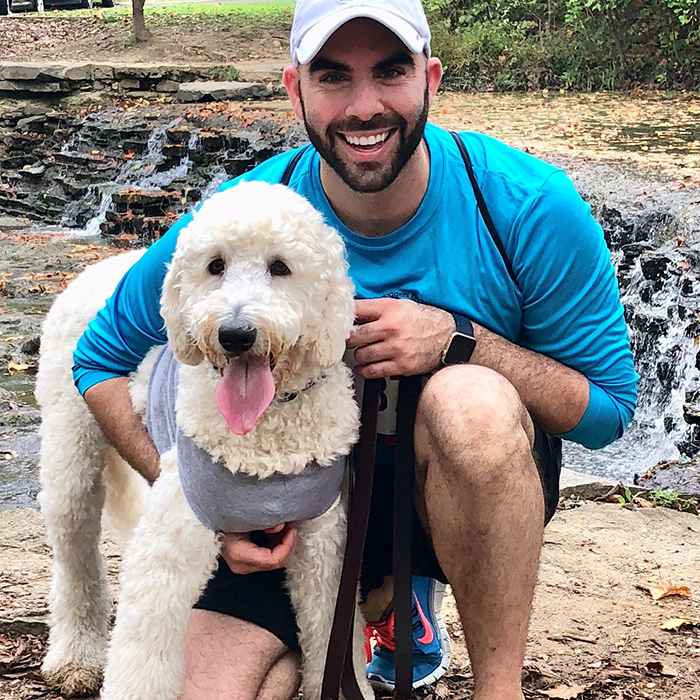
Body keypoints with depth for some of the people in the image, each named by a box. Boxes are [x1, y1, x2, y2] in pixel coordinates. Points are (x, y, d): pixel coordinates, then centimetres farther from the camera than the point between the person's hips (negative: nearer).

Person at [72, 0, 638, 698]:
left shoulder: (532, 207, -18)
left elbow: (610, 405, -12)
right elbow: (101, 359, -2)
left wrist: (457, 339, -29)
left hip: (484, 484, -2)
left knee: (472, 402, -36)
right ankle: (383, 597, 16)